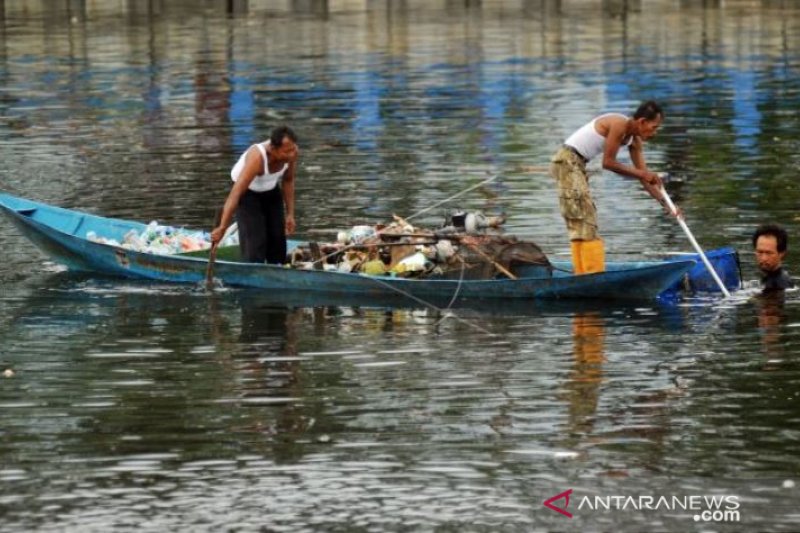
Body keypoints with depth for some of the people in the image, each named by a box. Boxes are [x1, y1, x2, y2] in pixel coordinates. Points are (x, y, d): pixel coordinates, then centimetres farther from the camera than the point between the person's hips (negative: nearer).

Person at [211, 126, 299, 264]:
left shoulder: (292, 153, -23)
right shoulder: (257, 157, -40)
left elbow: (288, 181, -2)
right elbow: (235, 194, -43)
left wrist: (290, 214, -3)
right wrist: (222, 228, -47)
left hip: (271, 191, 6)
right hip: (248, 192, -5)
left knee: (278, 239, 3)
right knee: (254, 241, -17)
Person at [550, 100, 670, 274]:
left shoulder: (634, 140, 8)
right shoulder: (619, 125, -19)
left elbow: (644, 176, 10)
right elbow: (608, 162, -18)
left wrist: (666, 203, 3)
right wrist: (641, 173, -14)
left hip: (576, 165, 10)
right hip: (567, 162, -10)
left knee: (581, 223, 9)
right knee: (583, 221, -12)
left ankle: (583, 275, 9)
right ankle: (593, 274, -15)